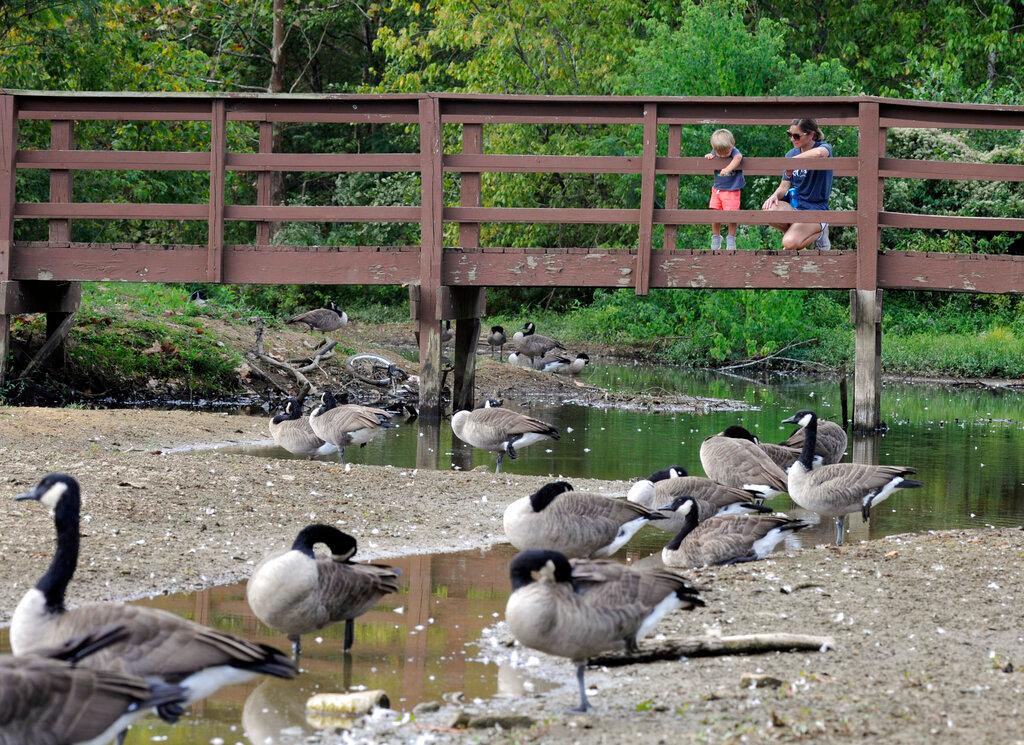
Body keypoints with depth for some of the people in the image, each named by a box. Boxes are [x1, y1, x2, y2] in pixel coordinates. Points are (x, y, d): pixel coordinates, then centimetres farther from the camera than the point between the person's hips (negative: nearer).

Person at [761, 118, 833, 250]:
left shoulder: (824, 148, -7)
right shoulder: (791, 154, 10)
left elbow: (818, 153, -35)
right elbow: (784, 187, 8)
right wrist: (775, 195, -15)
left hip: (815, 209, -5)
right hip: (793, 204, 5)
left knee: (790, 243, -29)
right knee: (768, 210, -30)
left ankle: (819, 233, 4)